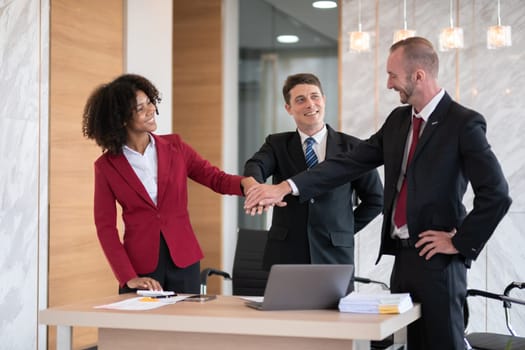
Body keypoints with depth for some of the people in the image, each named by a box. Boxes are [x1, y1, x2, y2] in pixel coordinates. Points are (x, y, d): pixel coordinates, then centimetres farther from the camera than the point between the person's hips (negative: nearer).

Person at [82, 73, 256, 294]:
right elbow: (105, 227, -4)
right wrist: (128, 276, -13)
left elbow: (216, 178, 0)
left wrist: (245, 183, -22)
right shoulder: (106, 166, -3)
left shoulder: (174, 146, 4)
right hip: (140, 265, -2)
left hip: (183, 260, 2)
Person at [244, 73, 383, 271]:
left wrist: (346, 229, 5)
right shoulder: (277, 144, 7)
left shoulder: (352, 147, 5)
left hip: (334, 255, 0)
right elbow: (256, 165, -14)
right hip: (285, 255, 1)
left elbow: (375, 199, 12)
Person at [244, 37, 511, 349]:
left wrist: (461, 243, -12)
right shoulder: (398, 119, 11)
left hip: (438, 260, -7)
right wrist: (287, 187, -2)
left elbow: (497, 194, -15)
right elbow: (351, 163, 7)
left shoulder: (464, 123, -11)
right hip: (402, 256, 7)